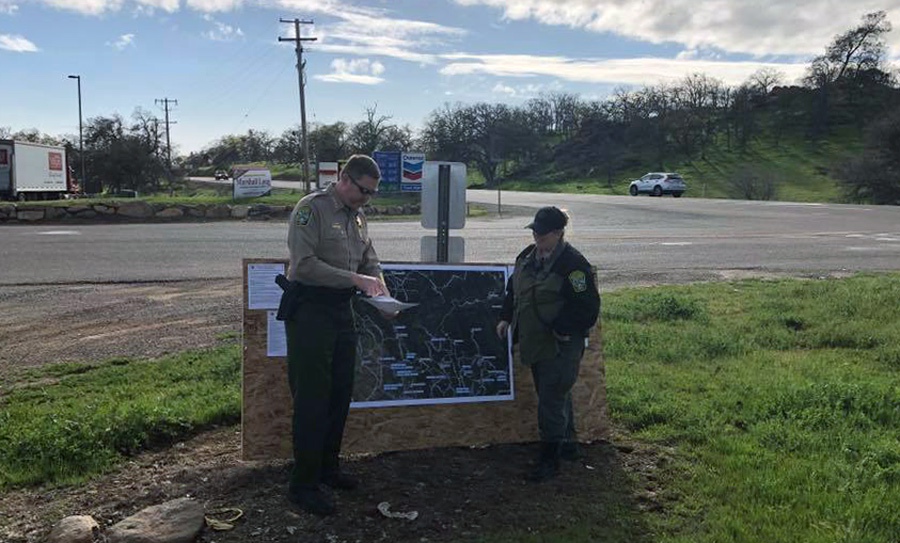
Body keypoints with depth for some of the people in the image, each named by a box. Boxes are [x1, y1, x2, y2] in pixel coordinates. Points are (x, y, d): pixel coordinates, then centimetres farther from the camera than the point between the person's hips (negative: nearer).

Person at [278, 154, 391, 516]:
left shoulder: (358, 217, 12)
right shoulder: (312, 208, -12)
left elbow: (371, 262, 18)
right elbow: (304, 265, -22)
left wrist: (381, 292, -1)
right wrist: (355, 279, -22)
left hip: (342, 311, 8)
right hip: (309, 309, -8)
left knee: (340, 394, 14)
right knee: (312, 399, -4)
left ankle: (328, 467, 30)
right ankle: (303, 484, 6)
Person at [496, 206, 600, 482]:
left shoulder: (573, 264, -17)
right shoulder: (527, 256, 8)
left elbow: (587, 308, -18)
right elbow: (513, 290, 20)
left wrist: (559, 329, -21)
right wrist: (506, 317, 8)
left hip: (561, 346, -8)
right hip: (535, 343, 8)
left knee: (551, 401, -5)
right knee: (558, 396, 22)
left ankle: (550, 459, 7)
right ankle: (568, 444, 38)